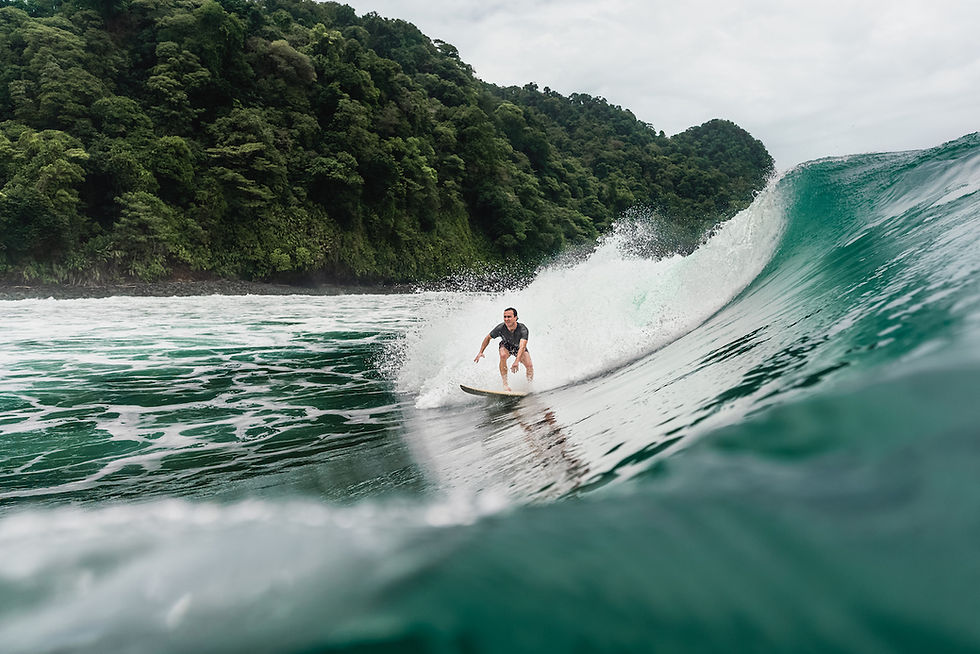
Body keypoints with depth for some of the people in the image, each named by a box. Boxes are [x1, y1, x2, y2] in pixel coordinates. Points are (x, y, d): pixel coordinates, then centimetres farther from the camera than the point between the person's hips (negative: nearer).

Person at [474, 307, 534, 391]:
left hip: (519, 348, 0)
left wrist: (516, 362, -64)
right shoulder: (500, 328, -30)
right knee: (503, 355, -34)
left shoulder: (523, 329, -37)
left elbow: (522, 347, -50)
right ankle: (505, 383, -26)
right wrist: (480, 352, -15)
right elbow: (488, 338, -11)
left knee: (529, 366, -24)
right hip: (506, 346, 1)